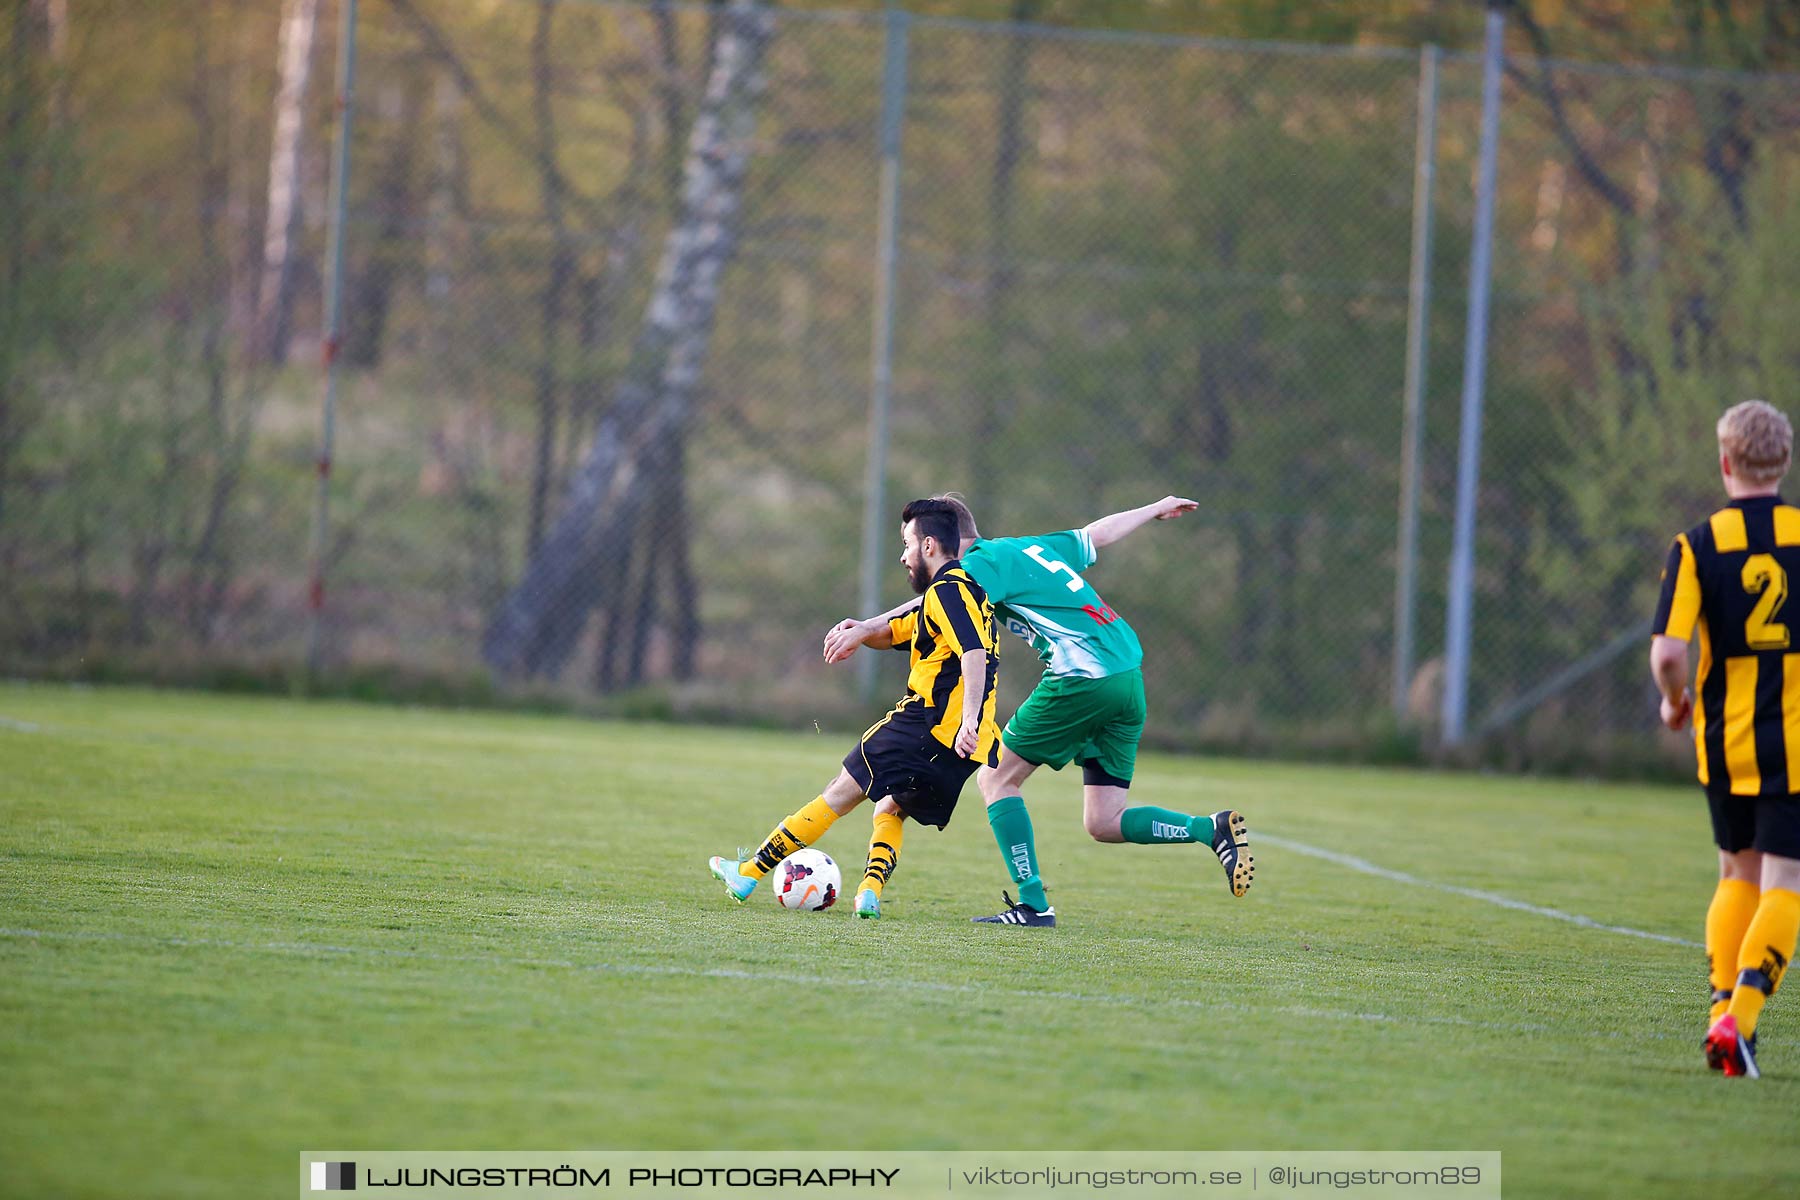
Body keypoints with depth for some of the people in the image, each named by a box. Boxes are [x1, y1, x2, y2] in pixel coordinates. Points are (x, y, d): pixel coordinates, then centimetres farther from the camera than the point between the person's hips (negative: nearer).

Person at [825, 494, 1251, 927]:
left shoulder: (988, 560, -2)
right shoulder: (1031, 547, 23)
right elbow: (1096, 535, 37)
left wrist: (866, 629, -24)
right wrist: (1154, 510, 54)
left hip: (1083, 677, -8)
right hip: (1130, 678, 9)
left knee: (996, 779, 4)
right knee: (1104, 824, 10)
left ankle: (1033, 904, -2)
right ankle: (1213, 829, -6)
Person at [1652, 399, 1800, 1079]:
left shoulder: (1697, 547, -5)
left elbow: (1667, 652, -15)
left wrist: (1675, 700, 6)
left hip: (1727, 743, 1)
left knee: (1738, 876, 19)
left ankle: (1722, 1006, 8)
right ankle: (1741, 1019, -16)